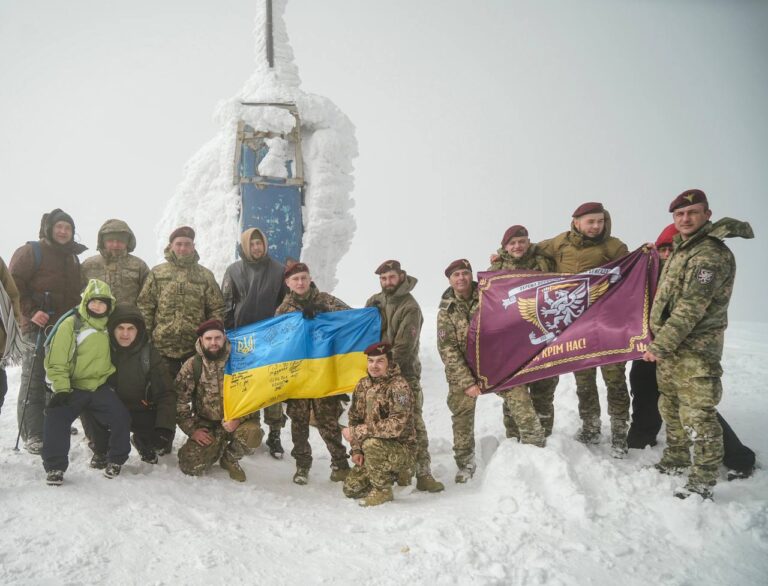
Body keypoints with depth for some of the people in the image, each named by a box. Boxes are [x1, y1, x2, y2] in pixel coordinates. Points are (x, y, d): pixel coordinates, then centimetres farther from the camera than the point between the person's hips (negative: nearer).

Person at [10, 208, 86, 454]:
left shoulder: (72, 257, 17)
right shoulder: (31, 252, -5)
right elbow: (14, 284, -11)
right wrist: (30, 311, -19)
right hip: (37, 328, -7)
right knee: (34, 382, -3)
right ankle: (32, 435, 1)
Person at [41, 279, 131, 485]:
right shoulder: (70, 324, -9)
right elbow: (56, 360, -12)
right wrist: (61, 389, -20)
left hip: (100, 386, 3)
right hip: (72, 387, -3)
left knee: (121, 416, -13)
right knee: (55, 419, -22)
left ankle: (116, 460, 9)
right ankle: (55, 467, -5)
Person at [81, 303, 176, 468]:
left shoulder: (150, 354, -12)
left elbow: (165, 393, -14)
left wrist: (164, 428, -26)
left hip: (140, 413, -1)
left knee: (162, 438, -25)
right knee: (87, 408, -29)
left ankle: (142, 442, 13)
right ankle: (100, 450, -2)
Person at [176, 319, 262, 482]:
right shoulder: (192, 365, -5)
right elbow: (180, 401, -3)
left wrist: (238, 419, -20)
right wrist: (192, 429, -10)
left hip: (236, 419, 0)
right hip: (206, 424, 1)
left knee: (252, 434, -32)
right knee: (191, 467, -16)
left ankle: (230, 458, 2)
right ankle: (215, 449, 18)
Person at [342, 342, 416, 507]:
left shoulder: (399, 386, -21)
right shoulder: (363, 384, 3)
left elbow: (396, 426, -31)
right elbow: (355, 418, 9)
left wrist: (357, 432, -27)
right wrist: (356, 450, -5)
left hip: (402, 449, -7)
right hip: (379, 450, 7)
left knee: (371, 444, -34)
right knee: (351, 488, 2)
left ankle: (383, 490, -12)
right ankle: (390, 474, 24)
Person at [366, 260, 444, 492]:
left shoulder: (410, 307, -9)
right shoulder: (374, 301, 10)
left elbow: (403, 347, -15)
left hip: (404, 375, -5)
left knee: (413, 424, -6)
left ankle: (423, 474, -3)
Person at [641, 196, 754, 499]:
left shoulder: (711, 254, -17)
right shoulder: (681, 248, 14)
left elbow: (691, 308, -23)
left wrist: (660, 345, -22)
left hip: (694, 350, -10)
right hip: (670, 347, 10)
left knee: (697, 415, -6)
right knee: (671, 408, 21)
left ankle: (702, 483, 4)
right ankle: (676, 460, 37)